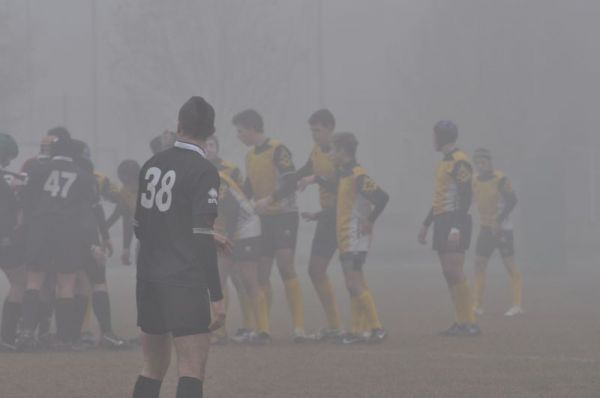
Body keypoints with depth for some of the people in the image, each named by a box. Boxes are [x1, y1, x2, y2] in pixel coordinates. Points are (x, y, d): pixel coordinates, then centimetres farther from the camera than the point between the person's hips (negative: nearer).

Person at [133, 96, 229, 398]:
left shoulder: (152, 164, 11)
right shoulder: (203, 171, -10)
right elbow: (202, 239, -17)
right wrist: (217, 297, -16)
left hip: (148, 277, 7)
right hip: (184, 281, -7)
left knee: (153, 368, 17)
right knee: (192, 370, -9)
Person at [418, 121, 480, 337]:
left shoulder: (459, 162, -12)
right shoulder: (444, 163, 19)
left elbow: (466, 195, -19)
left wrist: (457, 227, -25)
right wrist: (426, 224, 27)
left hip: (454, 223, -10)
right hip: (442, 222, 10)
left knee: (455, 272, -13)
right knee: (449, 274, 7)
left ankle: (470, 323, -13)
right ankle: (460, 322, 8)